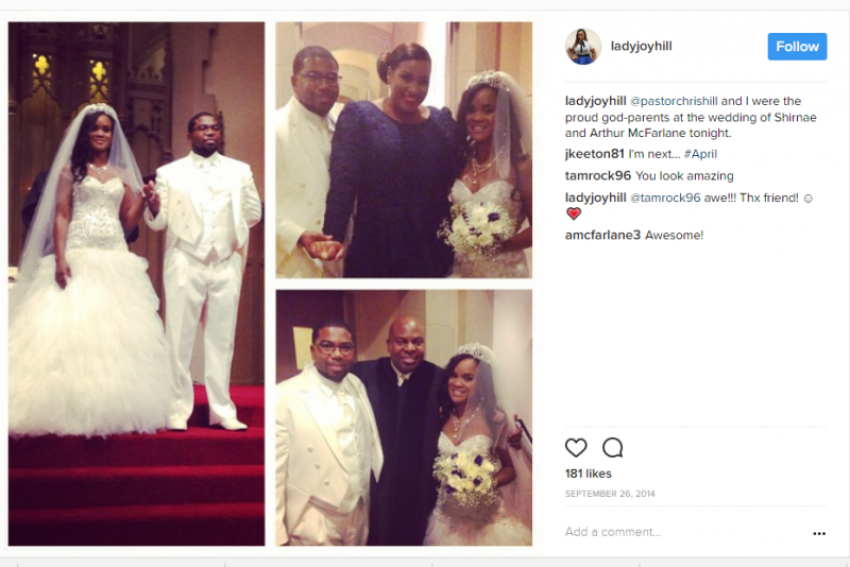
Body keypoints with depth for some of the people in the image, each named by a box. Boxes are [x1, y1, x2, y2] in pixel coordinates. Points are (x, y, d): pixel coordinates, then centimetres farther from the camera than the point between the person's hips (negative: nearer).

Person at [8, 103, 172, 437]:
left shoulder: (122, 174, 15)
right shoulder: (71, 169, 8)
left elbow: (128, 222, 13)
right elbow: (60, 216, 0)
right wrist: (59, 259, -11)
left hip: (115, 259, 3)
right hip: (78, 257, -3)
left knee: (116, 331, -1)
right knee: (72, 326, -9)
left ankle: (114, 407, 4)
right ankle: (71, 410, -6)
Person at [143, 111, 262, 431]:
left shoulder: (240, 171, 11)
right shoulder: (169, 173, 6)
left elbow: (253, 212, 20)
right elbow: (158, 223, 2)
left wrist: (236, 236, 12)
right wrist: (154, 205, -16)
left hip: (226, 264, 2)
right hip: (185, 264, -1)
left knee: (221, 339, 5)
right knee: (180, 338, -2)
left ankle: (222, 410, 10)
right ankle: (178, 410, 4)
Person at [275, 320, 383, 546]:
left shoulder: (357, 387, 4)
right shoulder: (284, 396, -15)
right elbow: (275, 469, -14)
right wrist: (277, 534, -14)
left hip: (359, 515, 6)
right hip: (313, 524, -6)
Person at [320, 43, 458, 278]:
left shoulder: (442, 121, 9)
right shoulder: (359, 116, -2)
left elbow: (457, 183, 7)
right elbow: (341, 187, -10)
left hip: (431, 254, 3)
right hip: (372, 254, -3)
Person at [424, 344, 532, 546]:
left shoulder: (494, 420, -10)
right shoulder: (439, 416, -3)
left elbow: (509, 469, 0)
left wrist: (489, 483, -17)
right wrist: (444, 480, -8)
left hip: (484, 517, -2)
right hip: (445, 516, 3)